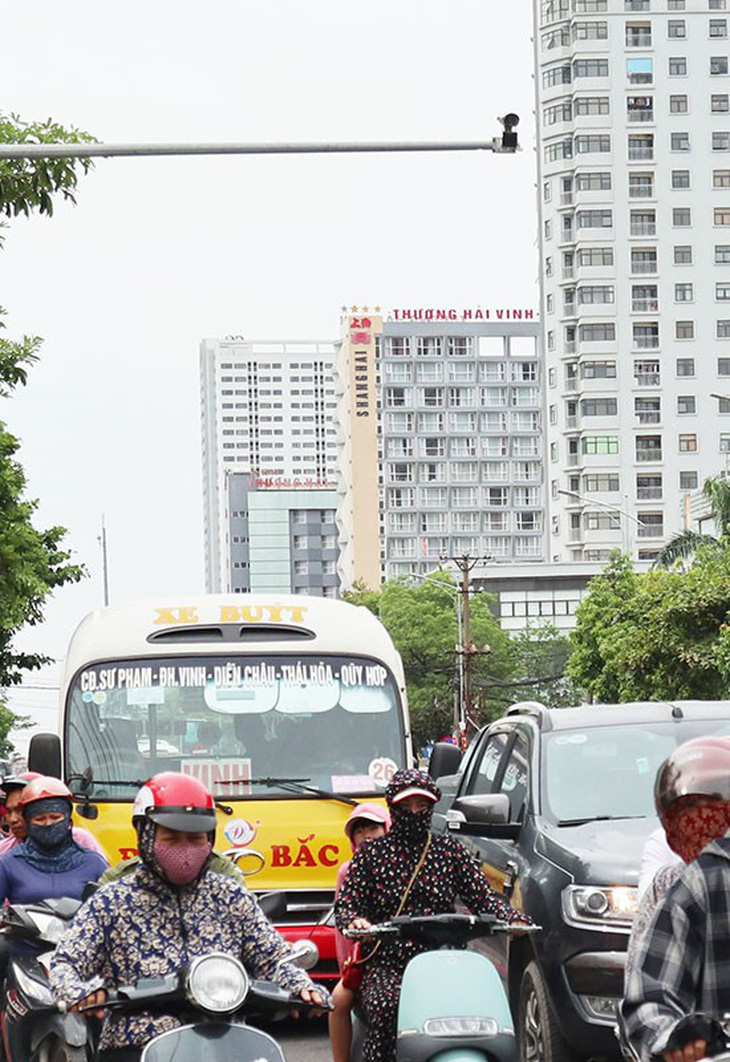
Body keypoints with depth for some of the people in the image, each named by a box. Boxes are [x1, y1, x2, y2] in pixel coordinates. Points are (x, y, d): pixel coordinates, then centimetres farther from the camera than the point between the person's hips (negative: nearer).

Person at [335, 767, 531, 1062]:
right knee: (385, 1006, -34)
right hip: (385, 964, -1)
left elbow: (483, 897, 9)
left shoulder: (450, 851, 15)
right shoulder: (371, 853, 10)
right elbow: (345, 904, 3)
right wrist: (355, 922, -22)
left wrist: (513, 919, -12)